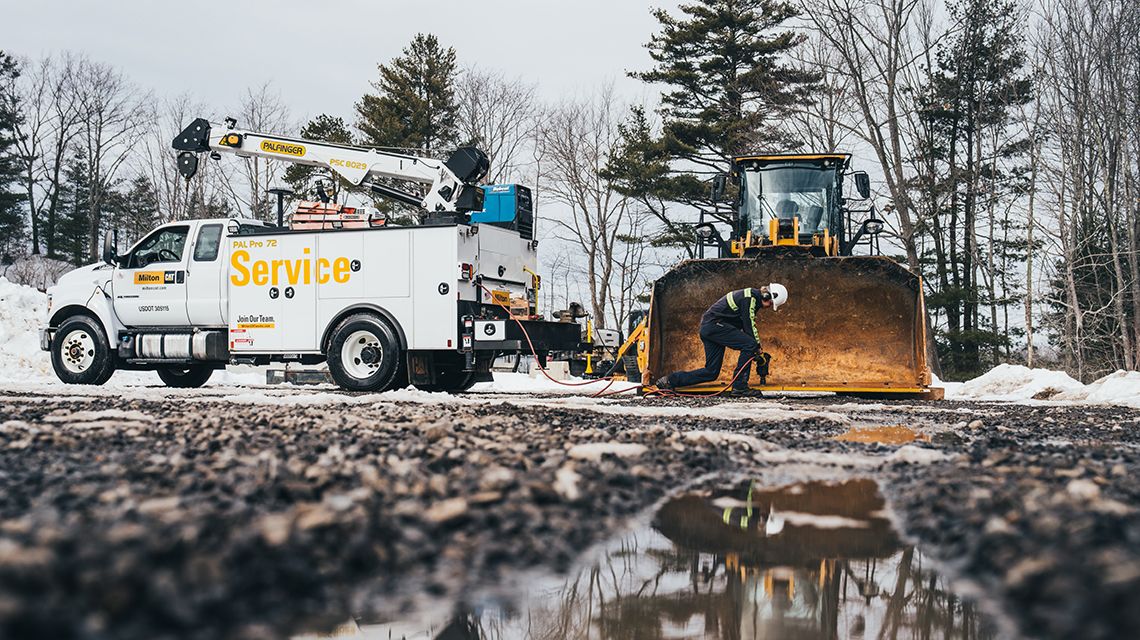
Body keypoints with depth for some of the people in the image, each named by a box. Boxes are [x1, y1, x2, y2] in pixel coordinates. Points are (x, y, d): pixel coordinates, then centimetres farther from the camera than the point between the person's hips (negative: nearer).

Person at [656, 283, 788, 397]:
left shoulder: (751, 298, 19)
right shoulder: (750, 298, -12)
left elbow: (748, 325, 22)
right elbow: (749, 326, -15)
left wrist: (756, 348, 15)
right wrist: (757, 348, -9)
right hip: (715, 324, -10)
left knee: (711, 372, 6)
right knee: (749, 344, -19)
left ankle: (670, 380, 8)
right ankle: (739, 387, -17)